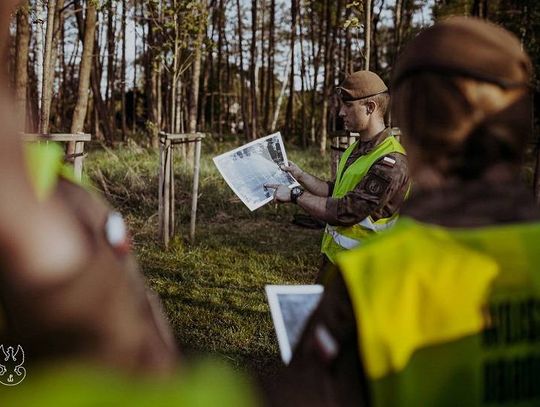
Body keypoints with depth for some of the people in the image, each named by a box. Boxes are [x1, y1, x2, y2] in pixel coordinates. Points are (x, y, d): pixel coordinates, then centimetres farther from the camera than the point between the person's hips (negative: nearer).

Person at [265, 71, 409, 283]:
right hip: (333, 256, 8)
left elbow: (345, 212, -26)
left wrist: (295, 195, -17)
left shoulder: (390, 163, -24)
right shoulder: (356, 149, 7)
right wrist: (299, 175, 11)